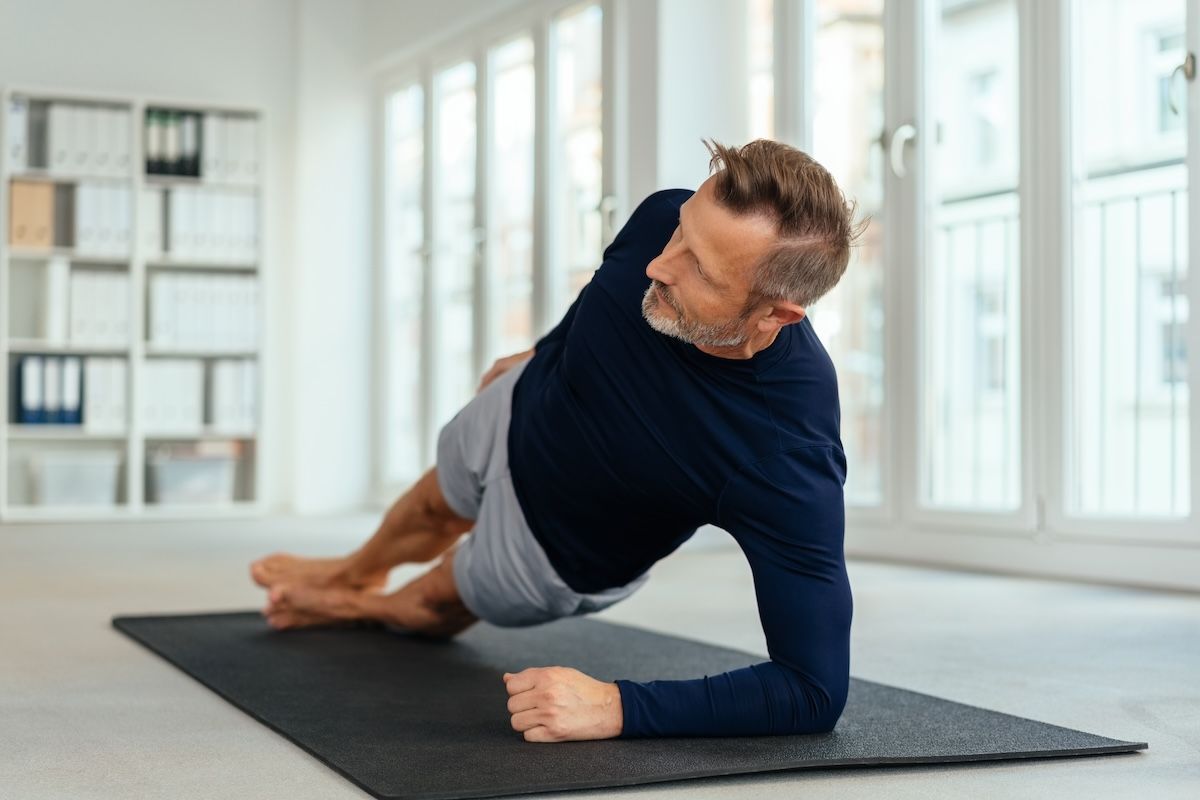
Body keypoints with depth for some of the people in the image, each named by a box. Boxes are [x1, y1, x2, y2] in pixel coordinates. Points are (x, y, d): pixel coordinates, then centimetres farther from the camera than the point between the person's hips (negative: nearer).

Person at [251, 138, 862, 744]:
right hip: (516, 414, 4)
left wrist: (615, 707, -49)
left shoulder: (788, 456, -48)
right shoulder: (664, 220, -33)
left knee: (431, 611, 27)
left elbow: (816, 691, -43)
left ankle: (360, 606, 65)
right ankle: (351, 574, 72)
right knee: (434, 508, 36)